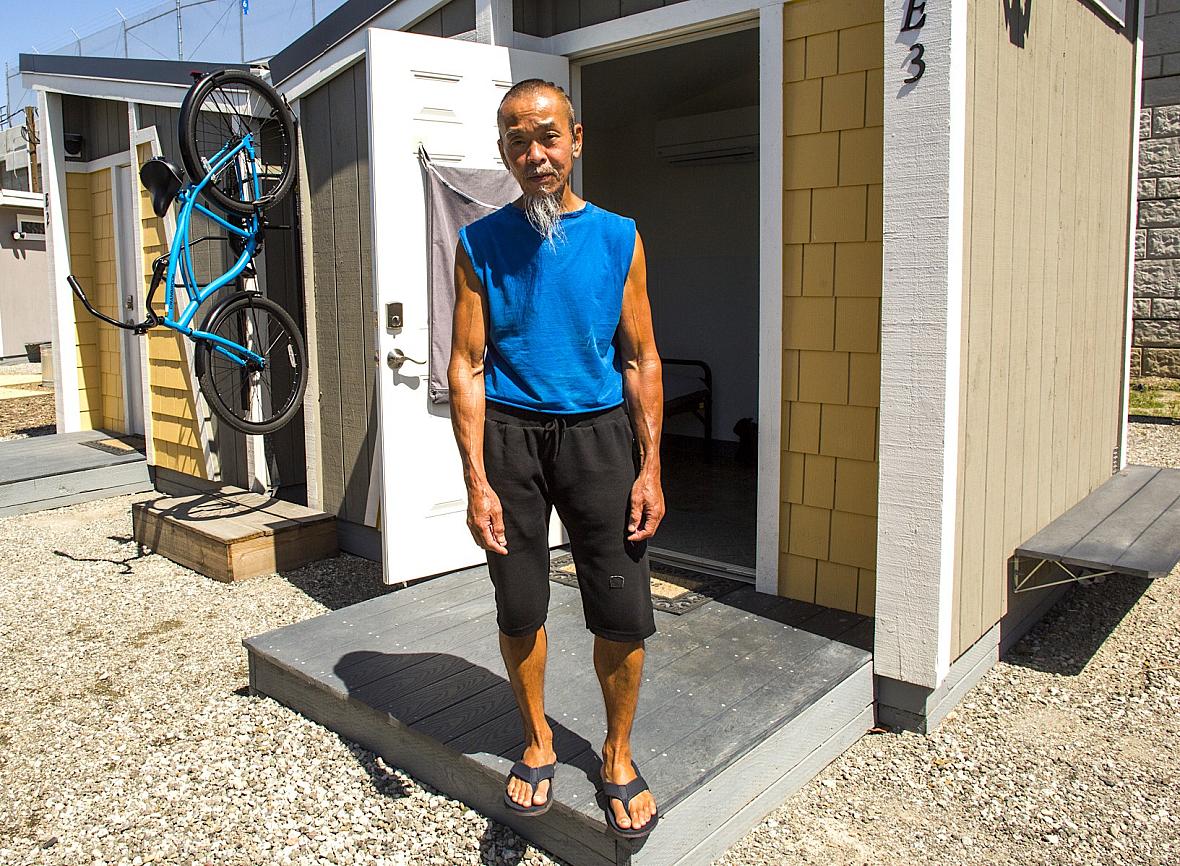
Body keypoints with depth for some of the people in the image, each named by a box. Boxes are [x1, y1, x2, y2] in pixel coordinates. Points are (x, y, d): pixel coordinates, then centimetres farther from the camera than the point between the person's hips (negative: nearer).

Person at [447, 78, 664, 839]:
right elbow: (468, 364, -2)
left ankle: (619, 753, 25)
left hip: (597, 429, 0)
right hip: (510, 431, 0)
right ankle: (538, 742, 33)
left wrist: (650, 468, -3)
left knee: (624, 613, 0)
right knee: (520, 610, 9)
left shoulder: (618, 238, 3)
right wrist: (477, 481, -9)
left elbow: (641, 360, 4)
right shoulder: (480, 244, 2)